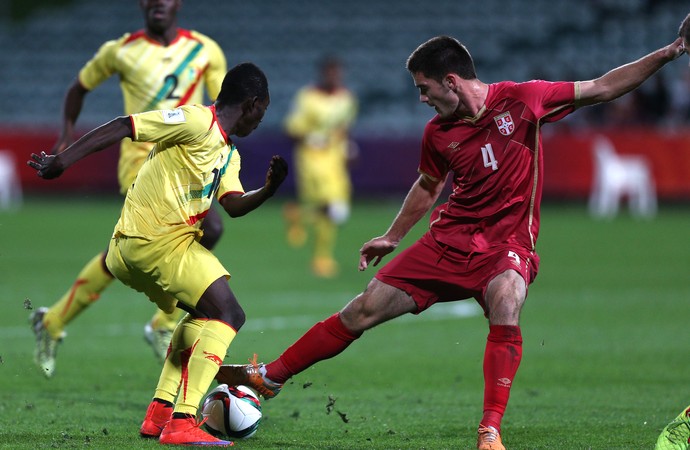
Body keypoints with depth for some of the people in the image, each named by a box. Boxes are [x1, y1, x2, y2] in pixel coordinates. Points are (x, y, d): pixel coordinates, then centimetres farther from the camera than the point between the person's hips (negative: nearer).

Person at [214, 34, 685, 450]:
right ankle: (270, 376, 15)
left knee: (505, 304, -36)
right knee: (365, 309, -1)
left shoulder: (522, 100, -10)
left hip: (506, 245, -3)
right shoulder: (438, 134, 1)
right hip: (449, 240, 3)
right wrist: (392, 237, 28)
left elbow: (601, 88, -5)